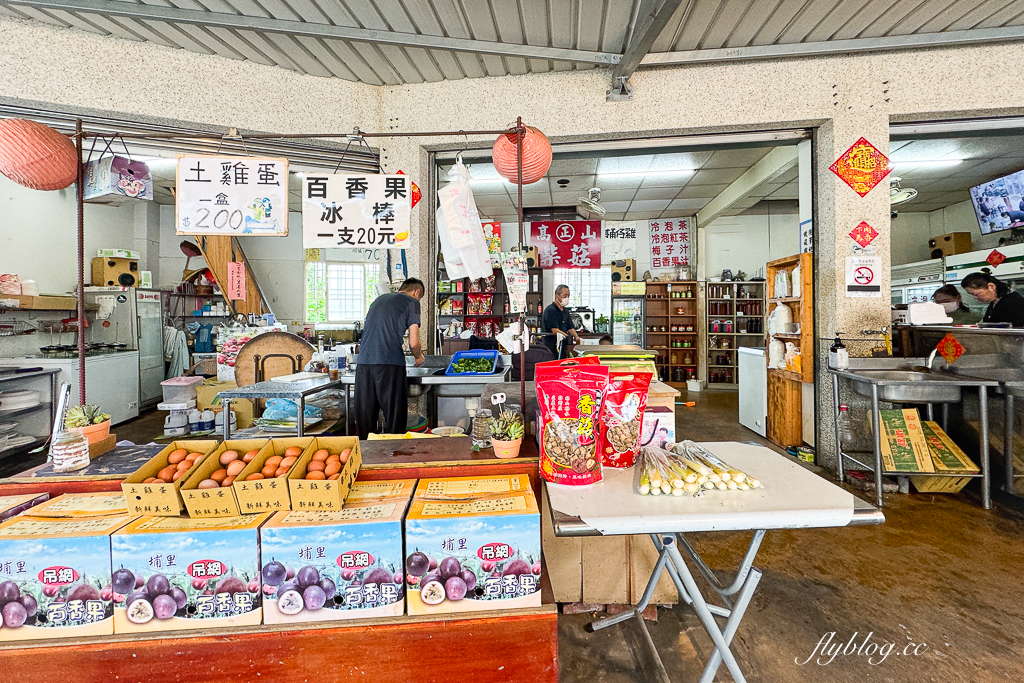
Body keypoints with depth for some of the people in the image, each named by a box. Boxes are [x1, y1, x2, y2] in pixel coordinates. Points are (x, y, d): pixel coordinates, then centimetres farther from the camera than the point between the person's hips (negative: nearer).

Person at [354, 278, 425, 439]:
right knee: (394, 414, 3)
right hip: (390, 364, -6)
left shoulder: (379, 299, 23)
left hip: (363, 362, 6)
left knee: (365, 415, 12)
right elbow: (413, 342, -2)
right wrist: (419, 357, 19)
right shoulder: (412, 302, 5)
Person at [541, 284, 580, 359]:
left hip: (563, 348, 8)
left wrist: (576, 337, -7)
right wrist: (571, 338, -23)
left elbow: (570, 328, 15)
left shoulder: (565, 311, 18)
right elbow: (555, 330, -18)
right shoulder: (550, 310, -10)